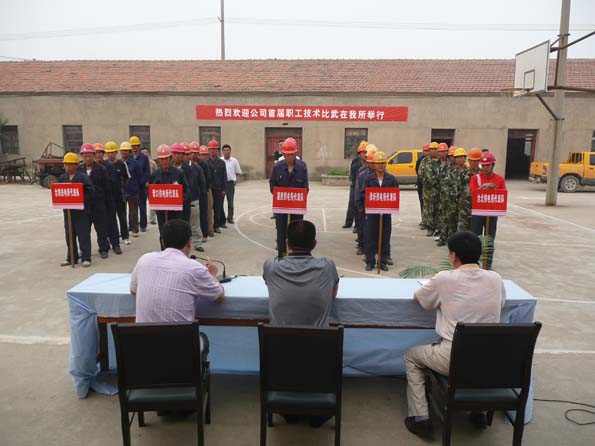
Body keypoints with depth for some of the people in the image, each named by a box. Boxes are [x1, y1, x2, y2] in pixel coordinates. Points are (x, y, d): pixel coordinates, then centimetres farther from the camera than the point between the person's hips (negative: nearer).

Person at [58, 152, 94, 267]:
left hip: (81, 211, -5)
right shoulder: (62, 178, 8)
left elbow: (90, 192, -13)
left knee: (83, 235, 0)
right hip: (68, 211, 5)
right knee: (69, 236, 12)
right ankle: (71, 258, 23)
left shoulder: (83, 177, -8)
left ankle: (86, 258, 7)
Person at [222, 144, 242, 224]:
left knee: (230, 201, 6)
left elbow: (238, 172, 9)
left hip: (230, 183, 0)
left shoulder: (234, 161, 1)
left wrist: (234, 179, 2)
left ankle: (230, 217, 17)